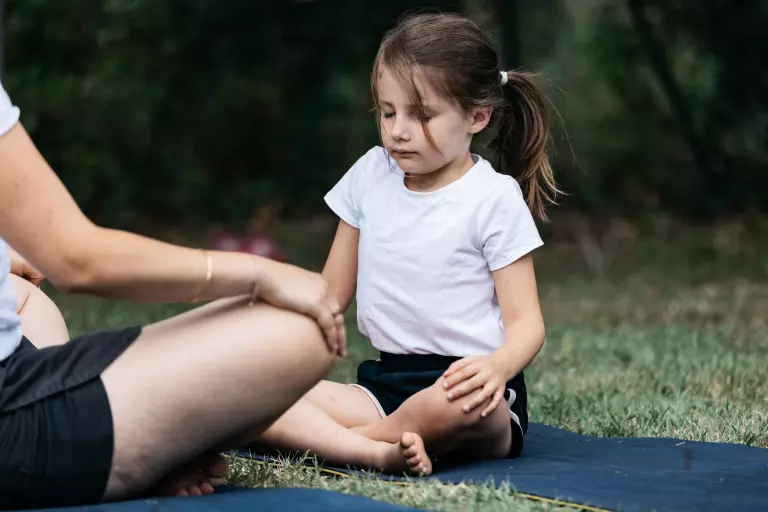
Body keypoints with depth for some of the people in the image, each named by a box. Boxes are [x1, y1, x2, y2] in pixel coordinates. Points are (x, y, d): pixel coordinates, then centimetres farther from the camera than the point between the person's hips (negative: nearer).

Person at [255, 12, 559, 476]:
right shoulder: (370, 175, 10)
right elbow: (330, 296, 17)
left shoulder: (495, 198, -4)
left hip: (467, 387, -5)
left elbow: (526, 322, -7)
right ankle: (382, 452, -35)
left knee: (454, 405, -42)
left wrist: (497, 366, -30)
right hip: (387, 382, 5)